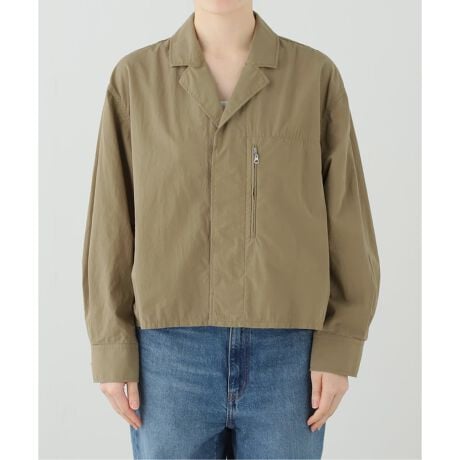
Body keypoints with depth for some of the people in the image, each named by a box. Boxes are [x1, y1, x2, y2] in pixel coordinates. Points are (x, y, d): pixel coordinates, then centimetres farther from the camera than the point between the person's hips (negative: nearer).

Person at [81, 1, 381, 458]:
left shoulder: (317, 75, 2)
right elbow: (113, 222, 3)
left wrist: (339, 348, -5)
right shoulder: (135, 78, 3)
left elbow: (346, 218, 1)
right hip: (174, 355, 0)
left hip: (285, 356, 0)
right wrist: (112, 350, -2)